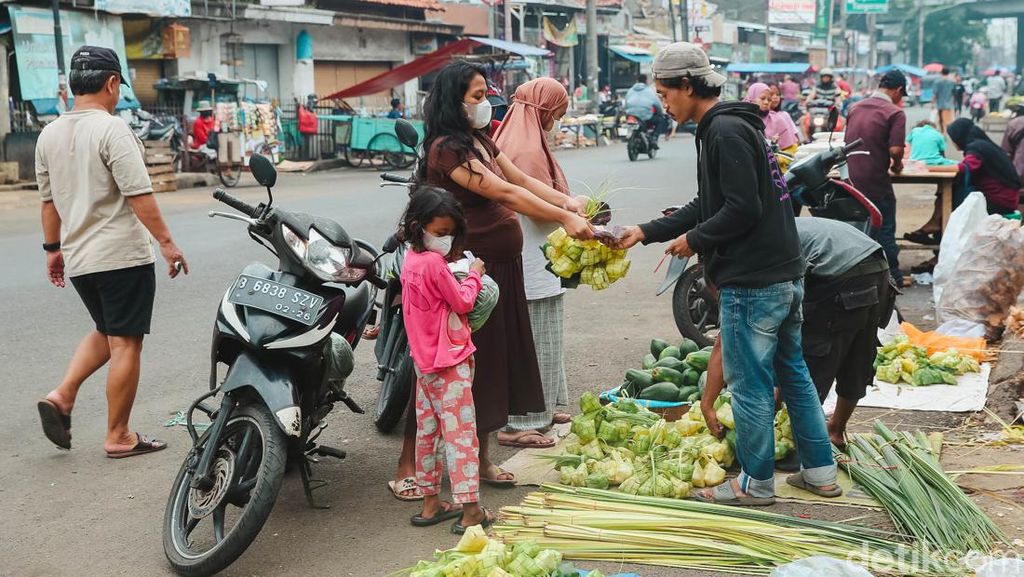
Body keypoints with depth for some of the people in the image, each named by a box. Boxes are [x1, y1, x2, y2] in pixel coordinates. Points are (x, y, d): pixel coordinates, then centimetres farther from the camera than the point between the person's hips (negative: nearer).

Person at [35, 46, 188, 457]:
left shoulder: (49, 135, 10)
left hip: (77, 260, 8)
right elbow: (139, 196, -19)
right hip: (122, 256, -8)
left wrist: (53, 248, 24)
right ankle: (118, 437, 6)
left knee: (105, 332, 24)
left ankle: (62, 396, 8)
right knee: (126, 342, 1)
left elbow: (48, 199, 16)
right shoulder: (112, 130, -13)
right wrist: (166, 242, -15)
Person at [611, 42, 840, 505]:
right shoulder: (729, 126, 15)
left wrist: (694, 241, -9)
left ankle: (757, 483, 16)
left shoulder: (726, 131, -17)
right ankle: (820, 472, 28)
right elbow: (707, 206, 18)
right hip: (785, 276, 10)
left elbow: (742, 210, -23)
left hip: (752, 284, -10)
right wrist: (646, 233, 13)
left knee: (750, 384, 2)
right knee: (793, 372, 18)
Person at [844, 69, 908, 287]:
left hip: (851, 179, 6)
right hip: (876, 183, -6)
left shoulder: (855, 108, 10)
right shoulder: (895, 113, -12)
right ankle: (892, 276, 14)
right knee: (884, 231, 6)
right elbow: (895, 149, -20)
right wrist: (897, 164, 0)